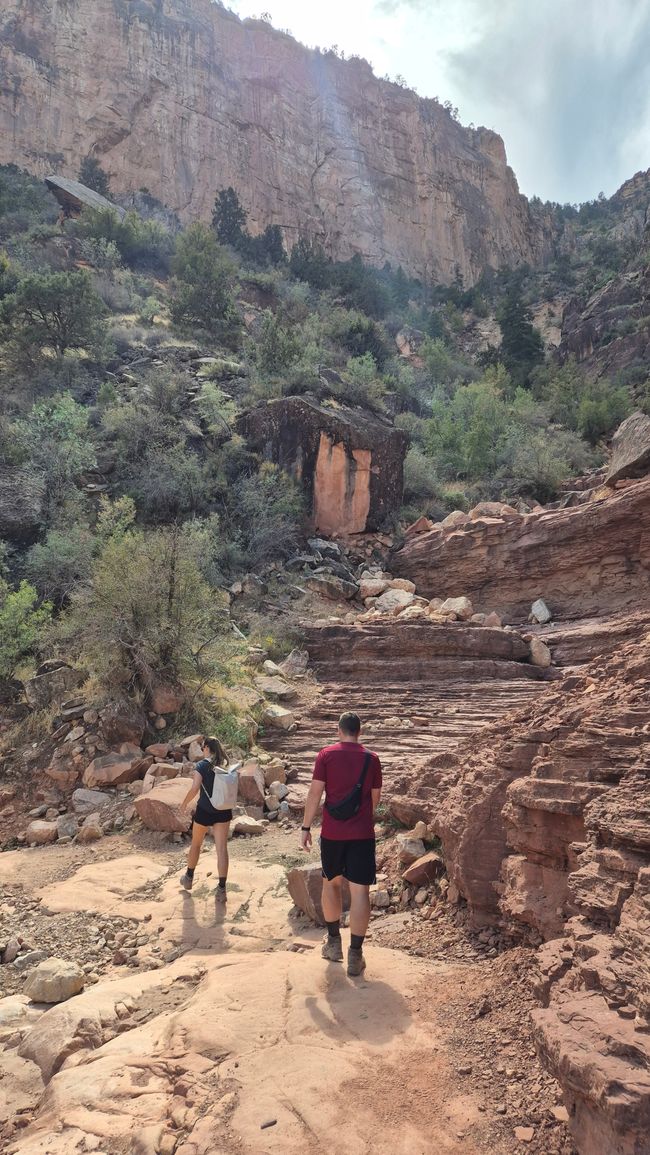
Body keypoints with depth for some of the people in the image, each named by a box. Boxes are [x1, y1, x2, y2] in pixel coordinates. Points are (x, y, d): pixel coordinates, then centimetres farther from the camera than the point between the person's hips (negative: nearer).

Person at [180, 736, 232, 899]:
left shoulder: (201, 766, -12)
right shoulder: (226, 765, 0)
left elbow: (194, 789, -18)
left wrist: (184, 803, -3)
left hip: (204, 811, -2)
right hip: (223, 812, 2)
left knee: (196, 844, 20)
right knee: (222, 849, 3)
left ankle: (189, 878, 37)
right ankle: (221, 889, 1)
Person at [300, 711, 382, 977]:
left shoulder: (326, 754, -4)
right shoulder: (371, 758, 1)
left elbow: (315, 792, -7)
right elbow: (376, 797, 10)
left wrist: (306, 827, 0)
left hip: (332, 833, 0)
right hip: (362, 834, 0)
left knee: (331, 883, 20)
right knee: (360, 891, 3)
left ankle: (334, 943, 29)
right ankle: (355, 955, 3)